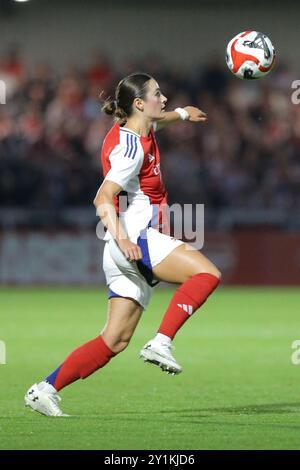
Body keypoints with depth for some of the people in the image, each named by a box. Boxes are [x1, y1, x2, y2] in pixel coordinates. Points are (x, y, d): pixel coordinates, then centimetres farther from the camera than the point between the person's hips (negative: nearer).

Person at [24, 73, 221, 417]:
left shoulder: (140, 130, 14)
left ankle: (45, 389, 3)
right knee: (207, 273, -20)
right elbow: (103, 200, -23)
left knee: (115, 340, 5)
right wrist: (120, 238, -36)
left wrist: (183, 113, 51)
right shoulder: (130, 147, -14)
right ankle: (161, 344, -22)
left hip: (133, 246, 9)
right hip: (135, 238, -9)